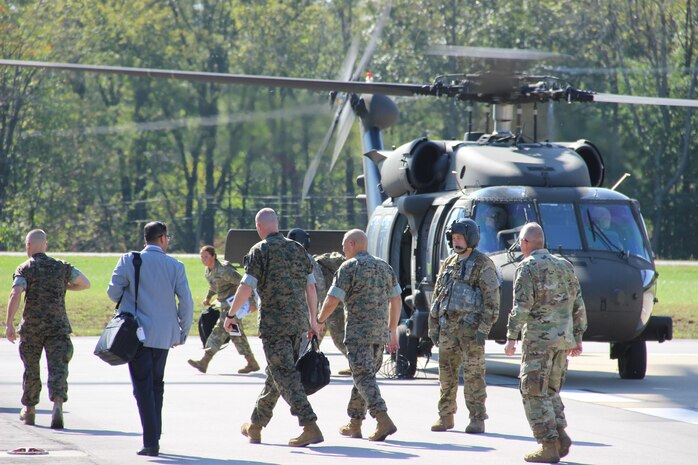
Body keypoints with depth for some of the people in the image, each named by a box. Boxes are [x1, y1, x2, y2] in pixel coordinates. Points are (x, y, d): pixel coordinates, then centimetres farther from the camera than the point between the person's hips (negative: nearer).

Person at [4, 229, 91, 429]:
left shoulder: (24, 269, -1)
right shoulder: (61, 267, 8)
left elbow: (15, 295, -17)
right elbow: (86, 283, 16)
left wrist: (9, 324, -19)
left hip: (31, 326, -1)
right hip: (58, 326, 1)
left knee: (31, 369, 16)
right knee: (58, 368, -6)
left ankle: (29, 410, 30)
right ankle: (58, 406, -29)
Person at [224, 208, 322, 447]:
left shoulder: (260, 251, -7)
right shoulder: (298, 249, 11)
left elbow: (246, 287, -13)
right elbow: (311, 287, 12)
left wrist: (230, 314, -2)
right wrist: (313, 320, 18)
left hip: (274, 322, -7)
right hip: (298, 320, 7)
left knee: (285, 374, -8)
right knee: (275, 373, 17)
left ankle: (310, 426, -21)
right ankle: (256, 425, 28)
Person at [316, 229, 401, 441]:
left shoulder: (349, 267, -7)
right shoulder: (384, 267, 13)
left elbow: (332, 301, -11)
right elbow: (396, 302, 14)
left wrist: (320, 321, 6)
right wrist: (393, 331, 20)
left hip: (359, 332, -7)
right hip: (381, 332, 7)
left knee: (364, 378, -9)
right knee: (364, 376, 16)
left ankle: (383, 421, -24)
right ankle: (354, 424, 21)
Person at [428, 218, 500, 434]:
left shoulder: (483, 264, -5)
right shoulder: (449, 264, 15)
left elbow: (492, 300, -10)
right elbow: (437, 296, 18)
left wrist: (484, 329, -17)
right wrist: (433, 327, 13)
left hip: (471, 325, -6)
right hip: (448, 326, 6)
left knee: (473, 373, -6)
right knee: (447, 372, 8)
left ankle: (477, 419, -3)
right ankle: (445, 416, 15)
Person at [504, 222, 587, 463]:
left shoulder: (527, 267, -7)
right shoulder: (565, 266, 13)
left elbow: (522, 306, -16)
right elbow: (578, 305, 14)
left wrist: (511, 338, -14)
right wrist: (577, 338, 19)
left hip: (539, 338, -7)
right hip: (563, 339, 7)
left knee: (533, 393, -1)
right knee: (550, 391, 17)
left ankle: (549, 446, -9)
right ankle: (561, 437, 5)